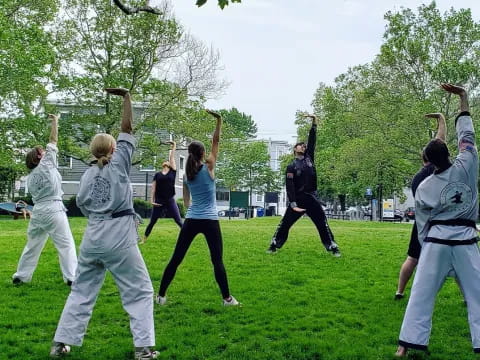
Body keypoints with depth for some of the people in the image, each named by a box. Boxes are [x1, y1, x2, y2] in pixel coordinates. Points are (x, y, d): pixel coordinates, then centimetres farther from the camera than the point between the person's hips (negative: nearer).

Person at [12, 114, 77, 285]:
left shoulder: (30, 177, 13)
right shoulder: (47, 165, -5)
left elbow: (37, 195, 16)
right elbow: (53, 142, 0)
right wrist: (55, 121, 8)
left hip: (37, 211, 7)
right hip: (53, 210, -7)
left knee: (33, 245, 17)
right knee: (66, 244, -4)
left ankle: (20, 276, 22)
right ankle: (71, 277, -8)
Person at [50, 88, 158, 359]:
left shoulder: (88, 174, 8)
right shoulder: (118, 163, -4)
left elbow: (83, 205, 13)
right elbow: (127, 128, 0)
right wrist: (127, 97, 7)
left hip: (92, 237, 5)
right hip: (119, 237, -5)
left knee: (82, 291, 17)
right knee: (140, 291, 4)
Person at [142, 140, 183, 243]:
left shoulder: (173, 172, 5)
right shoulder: (157, 175, 7)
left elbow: (172, 158, 5)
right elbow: (153, 187, 5)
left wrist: (173, 147, 12)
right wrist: (152, 200, -2)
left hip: (170, 200, -1)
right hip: (159, 201, 1)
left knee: (179, 221, -2)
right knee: (152, 222, 7)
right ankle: (144, 239, 18)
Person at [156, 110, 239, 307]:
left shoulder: (186, 175, 6)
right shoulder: (208, 167, -6)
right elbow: (216, 142, -5)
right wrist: (218, 121, -8)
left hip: (191, 220, 4)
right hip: (210, 221, -4)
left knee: (176, 259, 7)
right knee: (217, 260, 2)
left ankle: (161, 296, 10)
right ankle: (227, 298, 5)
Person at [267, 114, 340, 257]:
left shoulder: (309, 158, 11)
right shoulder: (291, 167, -1)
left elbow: (312, 141, 3)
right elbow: (290, 186, -10)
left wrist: (314, 124, -6)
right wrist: (293, 204, -20)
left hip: (312, 197, 2)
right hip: (298, 198, -2)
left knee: (323, 225, 1)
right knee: (285, 224, 2)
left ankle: (333, 248, 5)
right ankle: (274, 245, 13)